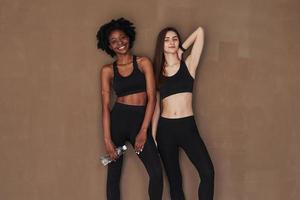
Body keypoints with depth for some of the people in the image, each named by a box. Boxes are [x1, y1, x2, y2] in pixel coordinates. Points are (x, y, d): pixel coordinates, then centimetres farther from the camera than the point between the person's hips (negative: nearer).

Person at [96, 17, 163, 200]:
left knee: (156, 172, -14)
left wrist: (144, 131, -10)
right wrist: (107, 139, -9)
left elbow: (152, 98, -1)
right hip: (117, 120, 1)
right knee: (114, 173, 5)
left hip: (141, 121, -1)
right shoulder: (108, 70, 6)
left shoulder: (143, 63, 5)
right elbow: (105, 105, 1)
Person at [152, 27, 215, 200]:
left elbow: (200, 31, 4)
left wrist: (181, 50, 15)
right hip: (165, 128, 2)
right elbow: (156, 107, 10)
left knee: (208, 173, -17)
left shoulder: (188, 65, 6)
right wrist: (153, 137, 4)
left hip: (188, 126, -1)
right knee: (174, 180, 6)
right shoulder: (158, 72, 11)